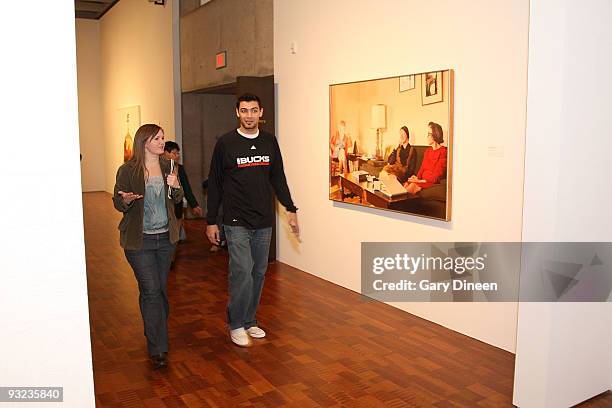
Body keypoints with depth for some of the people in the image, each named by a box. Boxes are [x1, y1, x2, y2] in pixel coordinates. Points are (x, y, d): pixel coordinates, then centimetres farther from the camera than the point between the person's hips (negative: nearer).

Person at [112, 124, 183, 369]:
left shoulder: (167, 167, 5)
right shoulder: (128, 170, -8)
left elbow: (177, 200, 10)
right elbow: (117, 203, -1)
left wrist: (176, 187, -11)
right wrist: (125, 199, -24)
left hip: (166, 237, 5)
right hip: (139, 240, -4)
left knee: (160, 288, 13)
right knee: (151, 290, -6)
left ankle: (155, 331, 32)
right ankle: (157, 349, 1)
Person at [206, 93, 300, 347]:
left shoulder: (270, 142, 7)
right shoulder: (225, 143, -4)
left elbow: (278, 178, 14)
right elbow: (214, 184, -1)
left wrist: (290, 209, 7)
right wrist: (211, 221, -1)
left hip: (264, 222, 4)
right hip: (236, 222, -4)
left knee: (258, 273, 11)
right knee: (242, 272, -9)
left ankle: (250, 321, 27)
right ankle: (236, 325, 10)